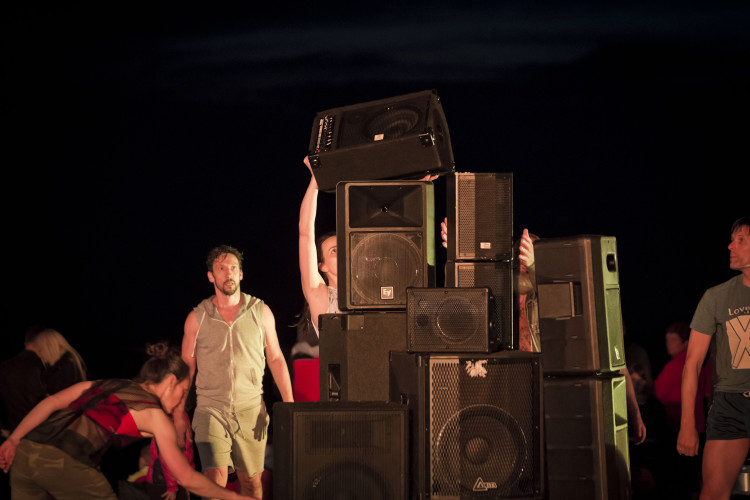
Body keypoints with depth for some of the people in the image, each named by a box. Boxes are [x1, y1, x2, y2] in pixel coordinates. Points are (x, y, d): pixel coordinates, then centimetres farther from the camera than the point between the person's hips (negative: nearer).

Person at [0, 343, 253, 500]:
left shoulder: (105, 384, 29)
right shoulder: (154, 415, 13)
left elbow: (52, 402, 15)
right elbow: (187, 478, 14)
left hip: (25, 451, 6)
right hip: (63, 461, -6)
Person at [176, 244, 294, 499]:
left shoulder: (261, 312, 4)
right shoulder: (197, 318, 3)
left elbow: (276, 359, 8)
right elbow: (186, 367, 9)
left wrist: (290, 404, 2)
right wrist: (179, 413, 6)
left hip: (251, 411, 1)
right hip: (210, 411, -1)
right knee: (215, 479, -15)